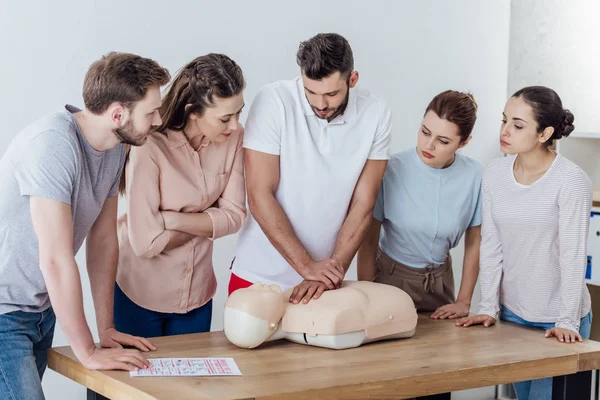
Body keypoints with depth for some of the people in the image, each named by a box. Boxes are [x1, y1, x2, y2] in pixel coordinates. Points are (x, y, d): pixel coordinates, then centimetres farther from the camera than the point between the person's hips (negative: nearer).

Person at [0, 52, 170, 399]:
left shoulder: (114, 150, 1)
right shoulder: (52, 143, -25)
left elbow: (104, 240, 9)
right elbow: (56, 259, -27)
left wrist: (107, 327, 9)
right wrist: (88, 353, -21)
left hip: (41, 308, 8)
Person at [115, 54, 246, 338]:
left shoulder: (233, 138, -10)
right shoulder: (150, 146, -26)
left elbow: (234, 215, -7)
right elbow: (146, 242, -26)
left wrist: (171, 220, -19)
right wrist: (205, 223, -13)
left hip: (197, 293, 5)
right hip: (141, 297, -4)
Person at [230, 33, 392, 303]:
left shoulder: (376, 115, -9)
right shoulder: (273, 102, -16)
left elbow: (363, 204, -6)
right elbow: (260, 196, -16)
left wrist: (333, 271, -15)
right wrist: (307, 266, -18)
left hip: (324, 276, 2)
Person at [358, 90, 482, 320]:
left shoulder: (474, 177, -14)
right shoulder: (392, 170, -21)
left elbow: (474, 243, 0)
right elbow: (368, 240, -11)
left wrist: (463, 302, 0)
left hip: (439, 282, 2)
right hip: (390, 278, -2)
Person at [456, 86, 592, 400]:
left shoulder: (572, 182, -16)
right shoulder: (494, 175, -2)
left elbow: (573, 256, -16)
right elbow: (491, 246, 1)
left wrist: (568, 321, -18)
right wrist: (489, 307, -3)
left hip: (558, 319, -4)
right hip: (512, 313, 5)